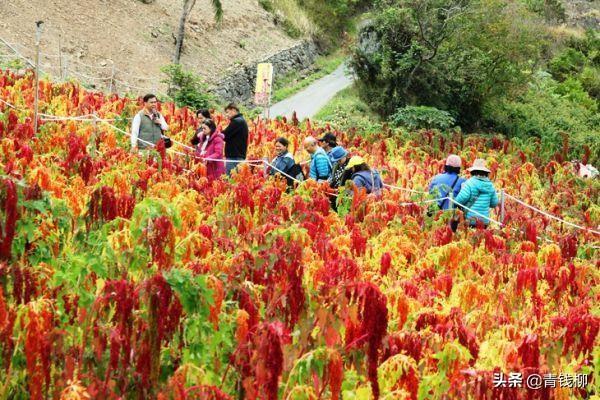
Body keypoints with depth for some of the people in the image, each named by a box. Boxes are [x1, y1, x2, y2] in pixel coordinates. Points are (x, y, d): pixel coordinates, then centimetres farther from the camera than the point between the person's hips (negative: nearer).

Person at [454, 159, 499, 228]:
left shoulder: (470, 183, -9)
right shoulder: (490, 185, 6)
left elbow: (460, 200, -15)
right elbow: (494, 203, 13)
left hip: (470, 220, -5)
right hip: (485, 221, 5)